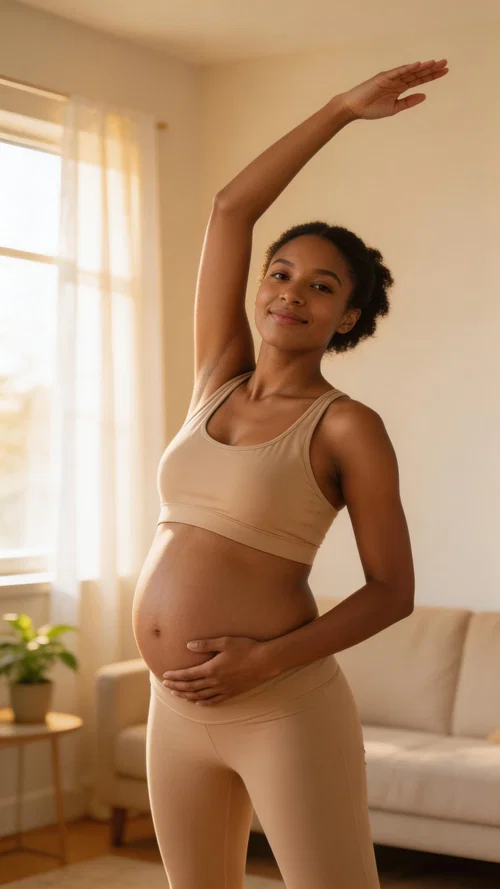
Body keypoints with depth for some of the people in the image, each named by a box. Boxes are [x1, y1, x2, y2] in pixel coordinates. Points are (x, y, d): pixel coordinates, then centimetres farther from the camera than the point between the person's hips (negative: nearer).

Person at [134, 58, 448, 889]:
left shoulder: (348, 427, -6)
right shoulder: (217, 378, 8)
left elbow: (393, 589, -6)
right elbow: (230, 208, 7)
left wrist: (267, 661, -17)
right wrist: (340, 108, 6)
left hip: (286, 709, -5)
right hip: (178, 707, 6)